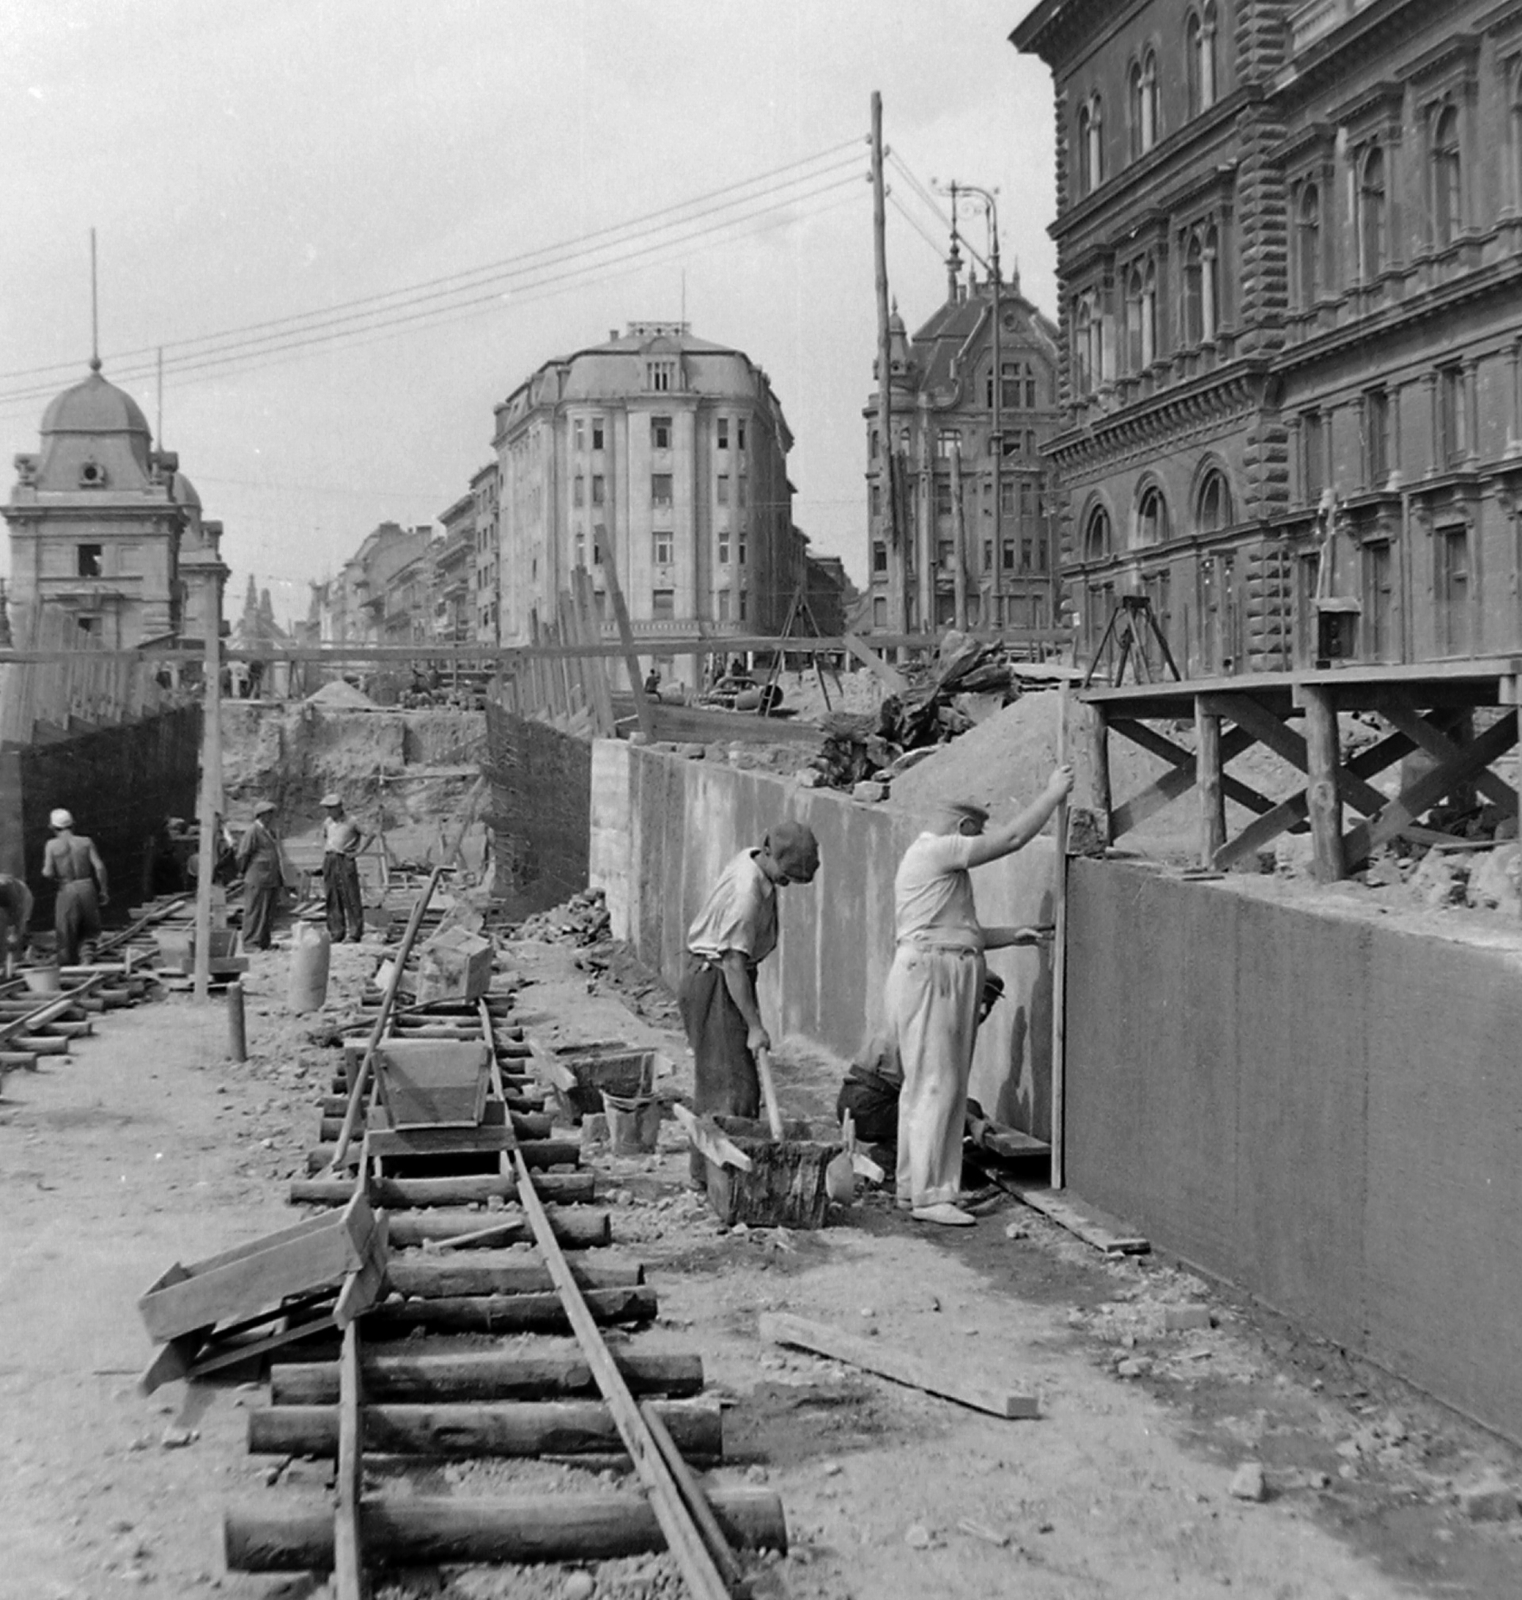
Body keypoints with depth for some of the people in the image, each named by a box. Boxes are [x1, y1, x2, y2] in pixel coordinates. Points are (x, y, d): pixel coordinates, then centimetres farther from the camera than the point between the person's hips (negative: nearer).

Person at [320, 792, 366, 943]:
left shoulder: (351, 822, -6)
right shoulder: (327, 823, 12)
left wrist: (357, 851, -7)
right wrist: (325, 853, 17)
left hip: (345, 861, -6)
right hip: (330, 861, 6)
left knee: (351, 898, -6)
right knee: (332, 899, 6)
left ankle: (355, 934, -3)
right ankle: (336, 934, 11)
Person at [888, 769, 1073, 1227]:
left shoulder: (935, 857, 22)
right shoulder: (936, 851, -11)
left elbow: (956, 933, 25)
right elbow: (1012, 838, -15)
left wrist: (1014, 935, 22)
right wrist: (1053, 795, -6)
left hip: (945, 978, 11)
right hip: (930, 976, -11)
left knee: (925, 1086, 12)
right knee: (936, 1085, -10)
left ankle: (912, 1186, 18)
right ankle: (930, 1195, -8)